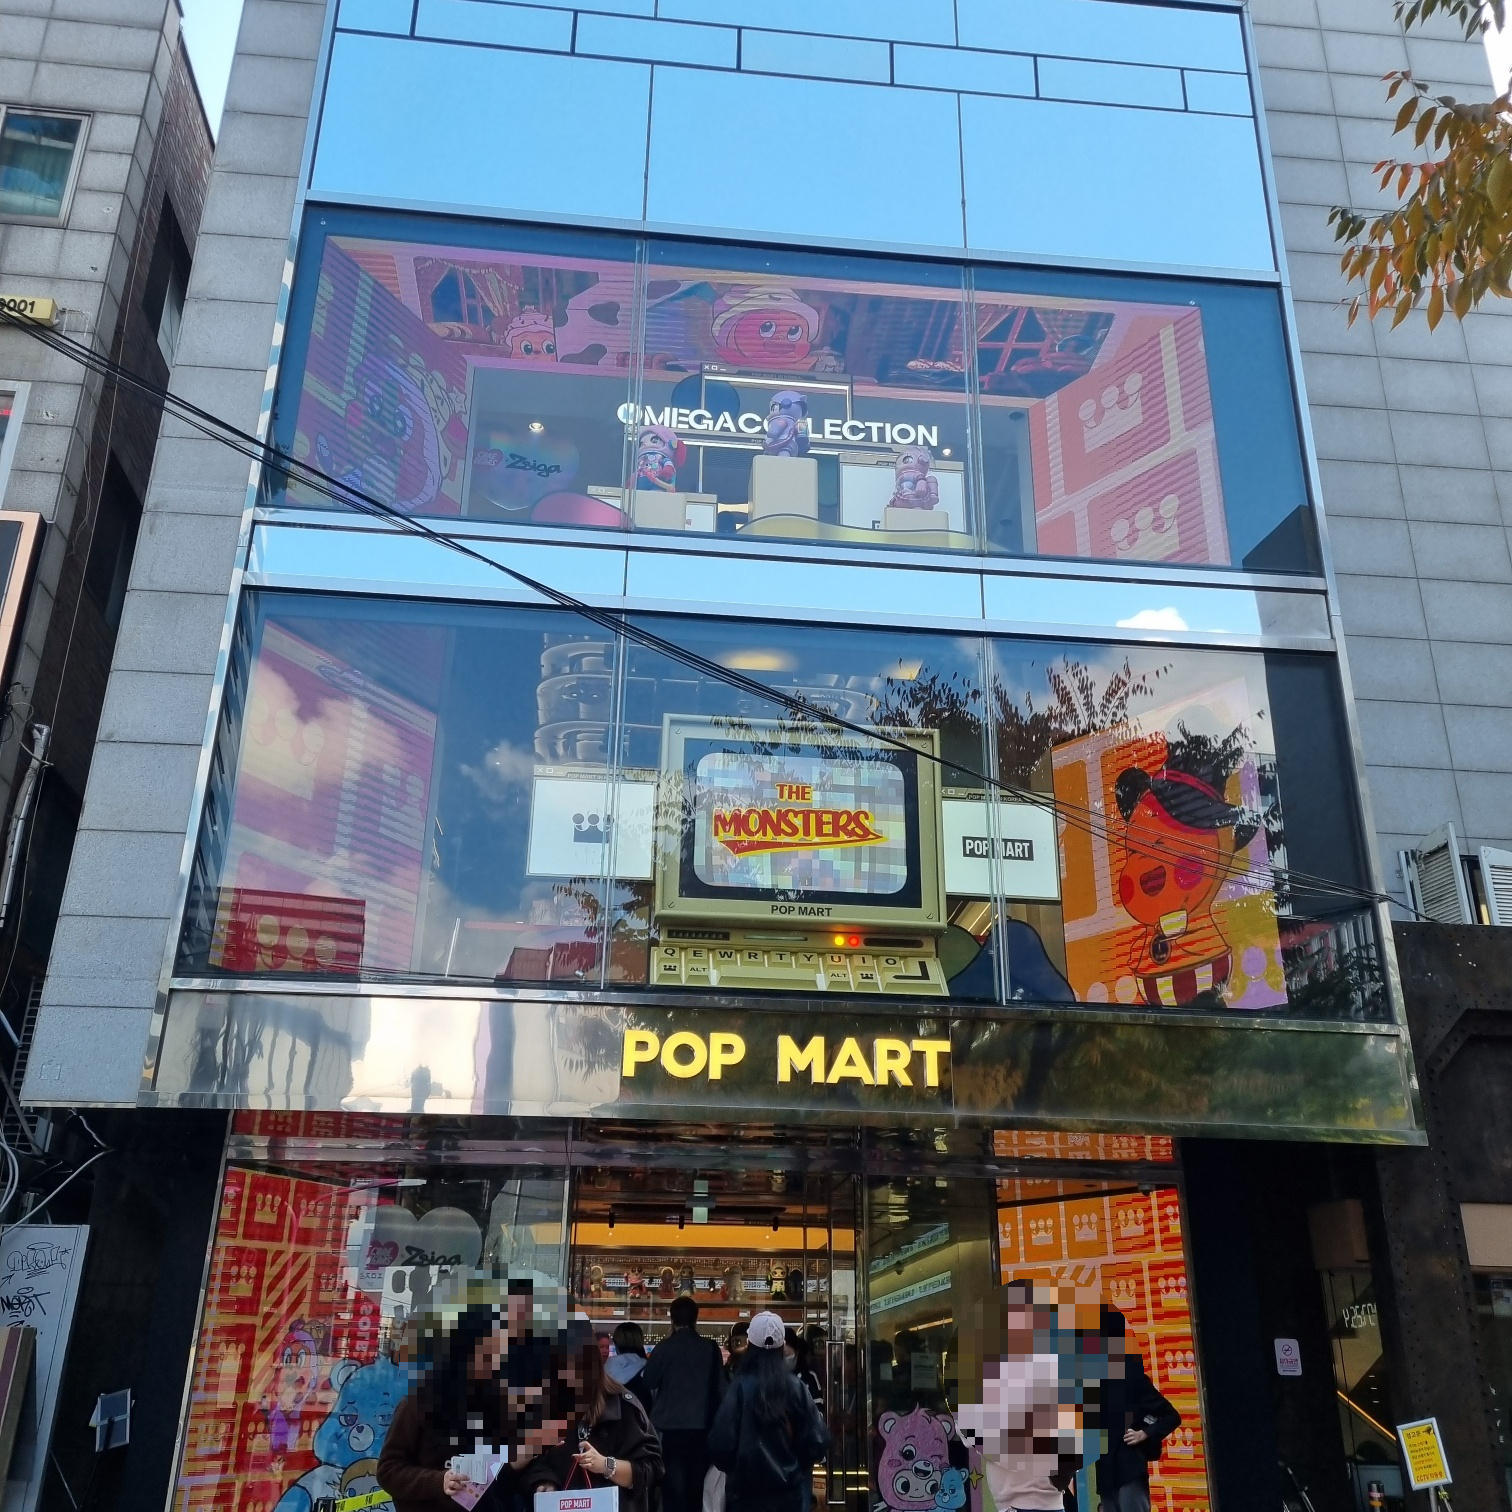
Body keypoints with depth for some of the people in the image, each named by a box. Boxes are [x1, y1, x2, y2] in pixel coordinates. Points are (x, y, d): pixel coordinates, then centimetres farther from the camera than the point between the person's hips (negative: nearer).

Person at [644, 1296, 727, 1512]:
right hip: (701, 1425, 2)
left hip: (670, 1426, -2)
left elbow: (648, 1383, 1)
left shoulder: (664, 1348, -8)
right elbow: (720, 1387, 0)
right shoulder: (710, 1347, -3)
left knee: (673, 1486, 4)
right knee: (698, 1485, 14)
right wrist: (716, 1420, 9)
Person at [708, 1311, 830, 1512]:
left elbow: (721, 1442, -15)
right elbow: (818, 1440, -7)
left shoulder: (741, 1387, -13)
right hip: (788, 1490, 2)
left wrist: (734, 1469, 6)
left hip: (747, 1490, -2)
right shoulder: (795, 1387, -7)